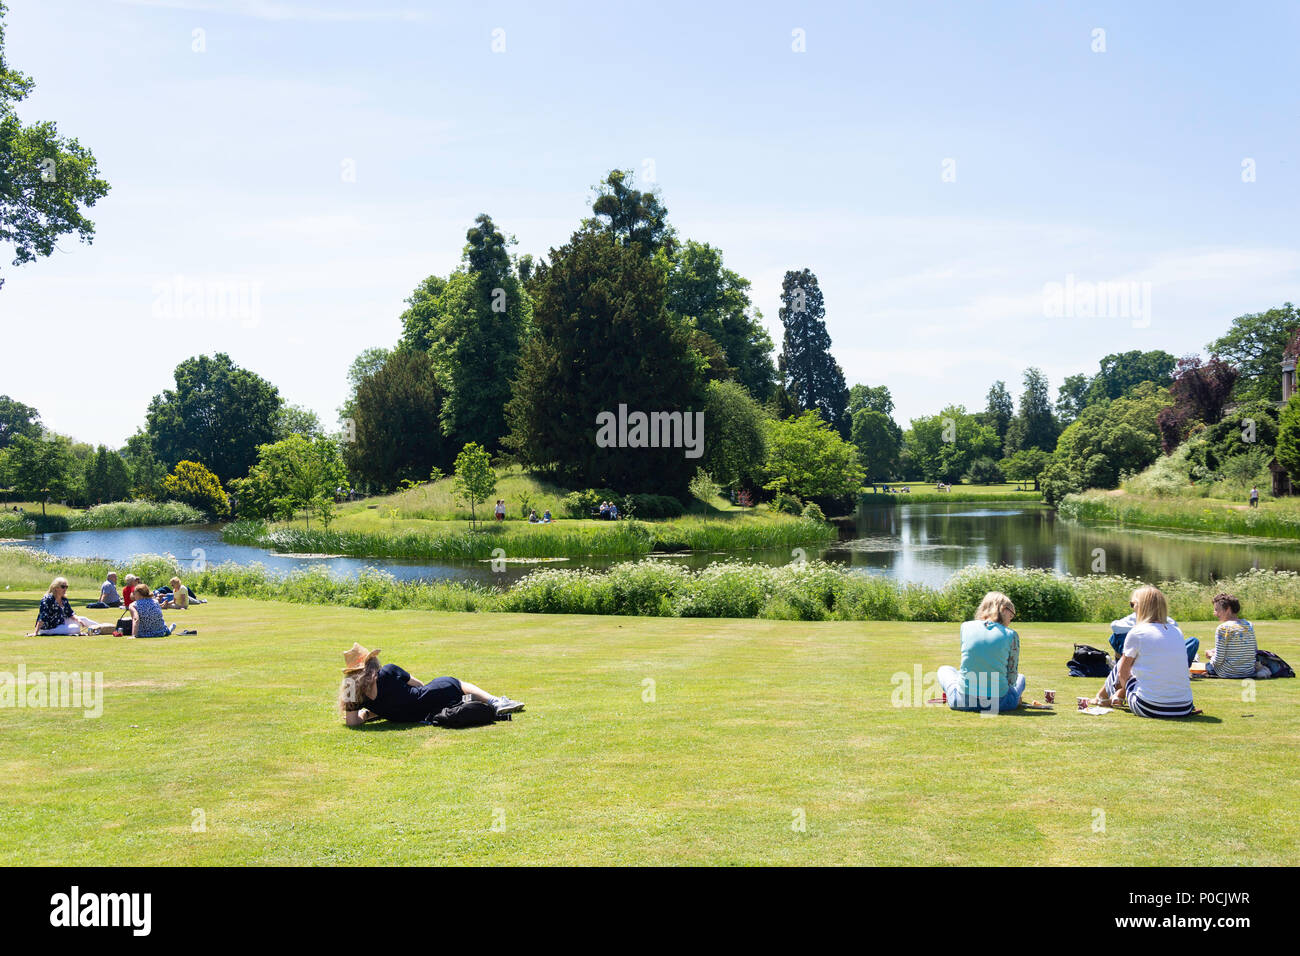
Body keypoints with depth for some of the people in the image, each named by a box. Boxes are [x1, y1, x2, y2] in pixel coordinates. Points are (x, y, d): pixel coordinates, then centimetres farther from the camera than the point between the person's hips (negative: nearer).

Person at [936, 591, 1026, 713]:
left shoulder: (966, 626, -1)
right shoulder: (1011, 635, -6)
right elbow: (1011, 678, -2)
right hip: (999, 702, 0)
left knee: (944, 670, 33)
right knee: (1020, 677, 34)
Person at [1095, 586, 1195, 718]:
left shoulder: (1136, 633, -6)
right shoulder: (1177, 632, 10)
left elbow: (1123, 673, 3)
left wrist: (1123, 690, 27)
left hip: (1149, 709, -5)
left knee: (1119, 666, 20)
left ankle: (1102, 697, 45)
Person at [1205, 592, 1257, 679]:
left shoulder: (1223, 628, -17)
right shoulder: (1250, 625, 2)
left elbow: (1218, 660, -17)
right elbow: (1255, 651, 10)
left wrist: (1212, 655, 7)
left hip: (1229, 673, -5)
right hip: (1250, 672, 5)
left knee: (1208, 665, 25)